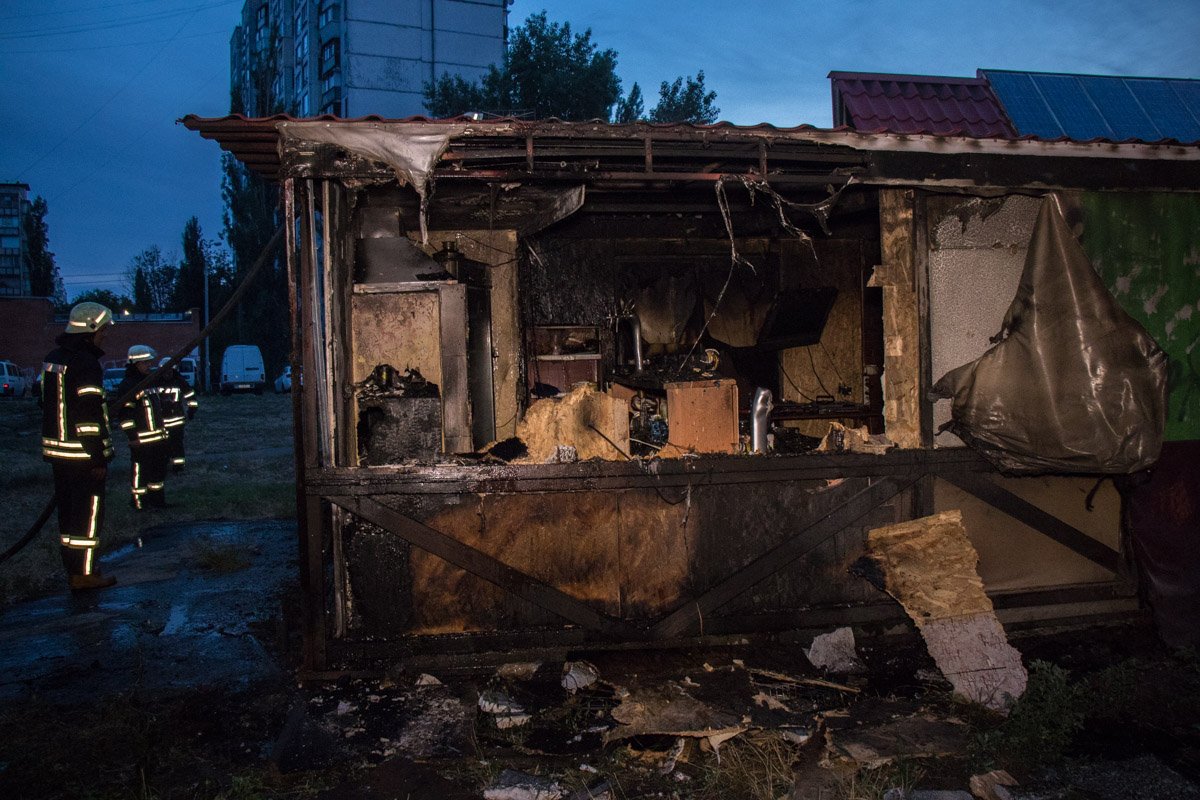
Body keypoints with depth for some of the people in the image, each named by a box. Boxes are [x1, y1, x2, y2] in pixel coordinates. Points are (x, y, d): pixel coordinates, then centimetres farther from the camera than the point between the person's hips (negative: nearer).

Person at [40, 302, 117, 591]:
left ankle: (73, 568, 26)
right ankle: (83, 573, 4)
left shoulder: (53, 358, 11)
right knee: (88, 512, -1)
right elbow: (89, 415, -21)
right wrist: (100, 457, -17)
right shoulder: (86, 364, -18)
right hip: (82, 453, -9)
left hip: (56, 447, 9)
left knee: (68, 510, 16)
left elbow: (47, 403, 18)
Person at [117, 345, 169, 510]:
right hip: (141, 439, -9)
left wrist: (163, 431, 23)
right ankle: (138, 502, 7)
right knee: (140, 471, -2)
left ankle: (157, 498, 25)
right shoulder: (127, 385, -12)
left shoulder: (151, 382, 17)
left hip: (159, 437, 9)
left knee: (159, 468, 15)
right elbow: (125, 414, -17)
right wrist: (133, 436, -20)